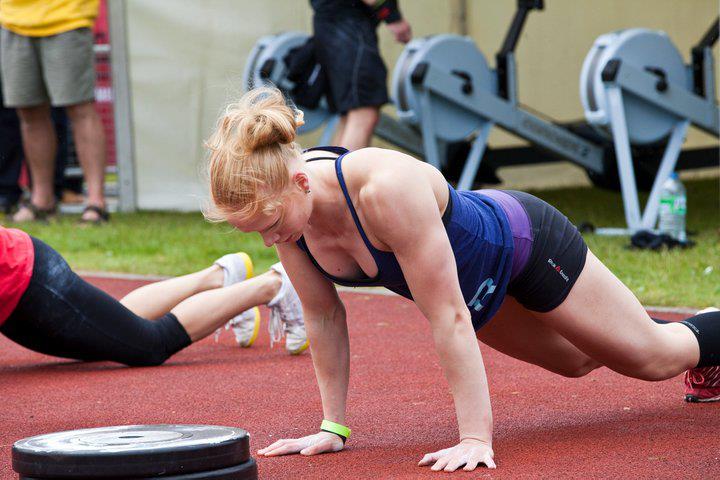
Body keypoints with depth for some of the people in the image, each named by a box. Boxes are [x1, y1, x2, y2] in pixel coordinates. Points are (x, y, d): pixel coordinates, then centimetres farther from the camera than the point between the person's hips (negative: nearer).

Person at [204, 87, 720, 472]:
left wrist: (476, 438, -40)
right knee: (579, 362, 31)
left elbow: (448, 317, -42)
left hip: (522, 241, -7)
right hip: (482, 279, 7)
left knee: (652, 358, 14)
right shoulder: (282, 206, -26)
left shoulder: (387, 190, -46)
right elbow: (323, 317, -11)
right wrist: (333, 426, -9)